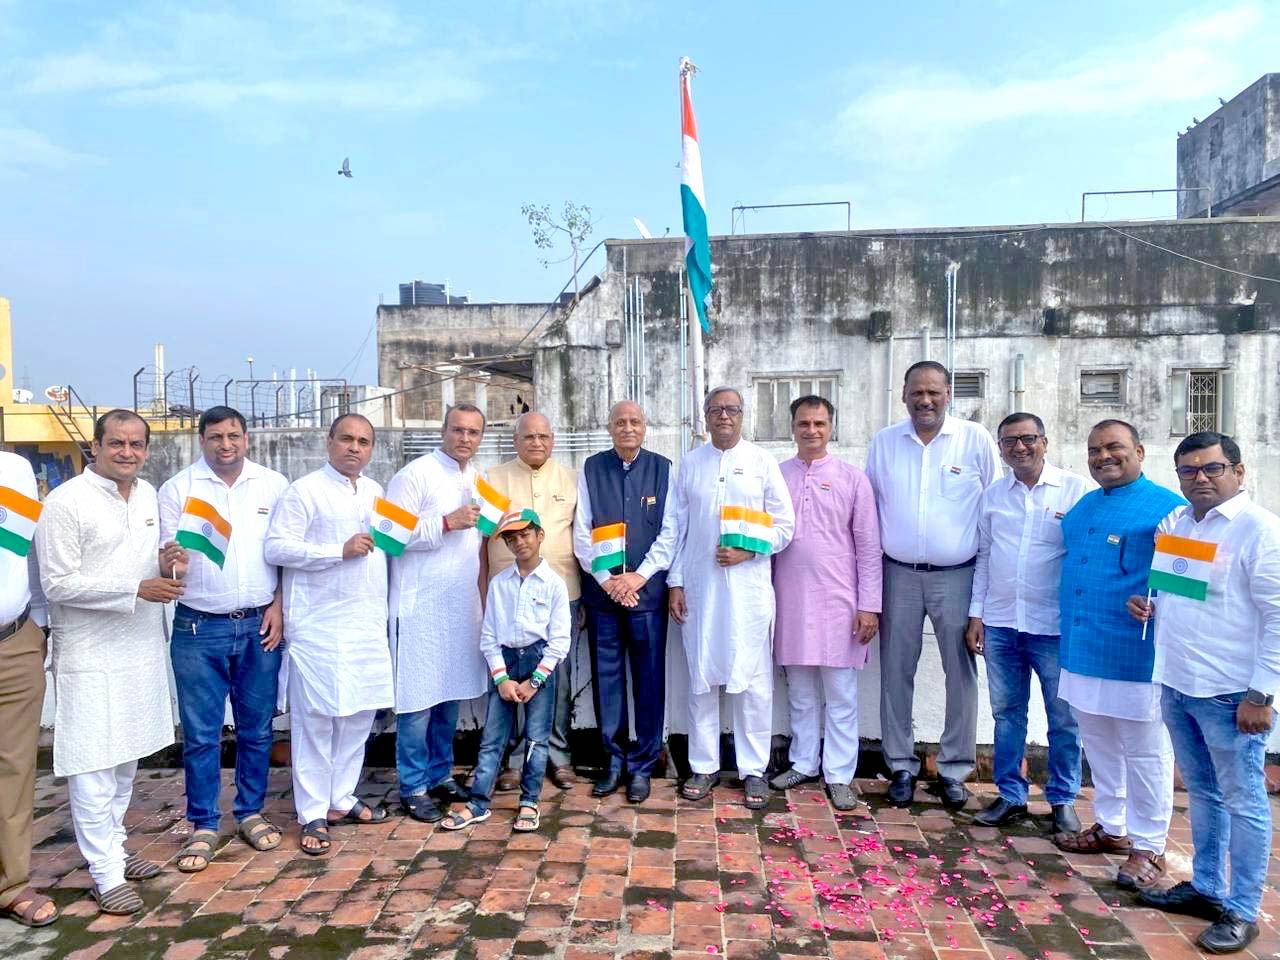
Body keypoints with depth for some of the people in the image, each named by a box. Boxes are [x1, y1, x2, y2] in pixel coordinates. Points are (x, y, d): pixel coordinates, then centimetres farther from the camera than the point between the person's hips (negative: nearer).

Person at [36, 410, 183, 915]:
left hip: (141, 647, 7)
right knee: (93, 765, 0)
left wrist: (165, 564, -5)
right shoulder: (66, 502, -13)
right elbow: (58, 584, -14)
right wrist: (137, 588, -20)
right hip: (90, 656, -6)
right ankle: (106, 873, 11)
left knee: (127, 757, 16)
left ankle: (113, 847, 31)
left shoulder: (148, 495, 8)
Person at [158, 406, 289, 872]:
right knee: (201, 733, 5)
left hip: (260, 625, 1)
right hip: (199, 627, -1)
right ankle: (203, 826, 20)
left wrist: (279, 606, -2)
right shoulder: (178, 488, 0)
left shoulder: (274, 485, 4)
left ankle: (251, 812, 27)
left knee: (257, 727, 11)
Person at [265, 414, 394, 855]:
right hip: (318, 625, -6)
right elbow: (276, 548, -14)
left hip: (368, 622, 6)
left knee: (360, 712, 11)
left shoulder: (375, 492, 13)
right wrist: (340, 552, -19)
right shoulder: (304, 491, -7)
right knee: (315, 717, 0)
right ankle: (313, 814, 12)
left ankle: (341, 798, 26)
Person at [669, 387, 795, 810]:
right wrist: (674, 583, 5)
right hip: (699, 586, 2)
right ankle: (704, 766, 19)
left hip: (748, 586, -2)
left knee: (752, 680, 1)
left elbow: (784, 524, 3)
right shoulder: (690, 464, 10)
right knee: (701, 678, 6)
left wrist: (749, 551, -11)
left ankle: (753, 769, 14)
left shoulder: (762, 462, 4)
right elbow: (678, 528, 10)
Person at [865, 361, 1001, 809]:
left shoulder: (976, 440, -3)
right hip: (899, 575, 2)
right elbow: (869, 507, 10)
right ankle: (901, 766, 20)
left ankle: (953, 769, 20)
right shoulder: (883, 443, 4)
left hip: (958, 575, -2)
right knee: (896, 673, 7)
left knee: (961, 674, 5)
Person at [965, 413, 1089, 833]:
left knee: (1064, 718, 8)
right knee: (1007, 713, 12)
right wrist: (976, 614, 9)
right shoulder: (992, 495, 8)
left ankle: (1063, 800, 24)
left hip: (1056, 626, -3)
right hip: (1000, 624, 4)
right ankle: (1010, 795, 24)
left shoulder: (1076, 489, -4)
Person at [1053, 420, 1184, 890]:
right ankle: (1111, 828, 35)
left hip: (1135, 654, -7)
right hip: (1081, 651, 7)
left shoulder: (1165, 507, -9)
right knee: (1098, 746, 19)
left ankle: (1148, 847, 20)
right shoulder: (1082, 507, 13)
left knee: (1144, 754, 6)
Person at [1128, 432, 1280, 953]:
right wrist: (1147, 604, 1)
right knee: (1201, 793, 19)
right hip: (1176, 685, 7)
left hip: (1228, 694, -7)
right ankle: (1205, 887, 33)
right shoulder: (1172, 524, 9)